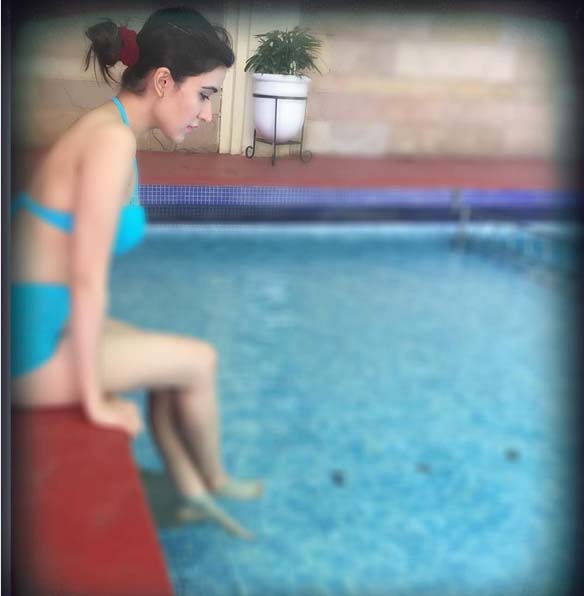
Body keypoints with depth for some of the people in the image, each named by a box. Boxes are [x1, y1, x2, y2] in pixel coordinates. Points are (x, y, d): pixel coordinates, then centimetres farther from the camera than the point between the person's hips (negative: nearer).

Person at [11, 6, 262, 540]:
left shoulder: (109, 128, 7)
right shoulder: (114, 139, -21)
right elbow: (88, 279, -23)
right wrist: (95, 399, -14)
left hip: (38, 323, 9)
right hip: (36, 345, -9)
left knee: (171, 361, 20)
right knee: (198, 361, 4)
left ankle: (192, 495, 31)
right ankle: (215, 481, 29)